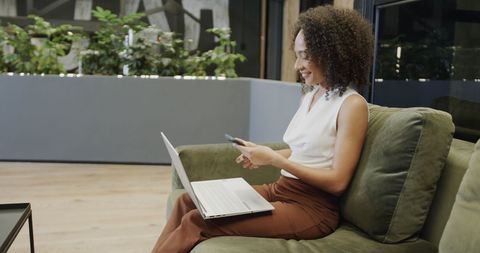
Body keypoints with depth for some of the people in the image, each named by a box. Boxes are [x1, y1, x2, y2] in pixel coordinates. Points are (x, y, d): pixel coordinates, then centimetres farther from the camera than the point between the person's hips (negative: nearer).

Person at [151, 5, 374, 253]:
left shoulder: (352, 105, -12)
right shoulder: (309, 95, 13)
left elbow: (338, 181, -16)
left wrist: (275, 160, -19)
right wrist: (264, 156, 2)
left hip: (312, 208, -8)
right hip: (281, 189, 8)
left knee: (196, 222, -20)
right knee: (189, 201, -6)